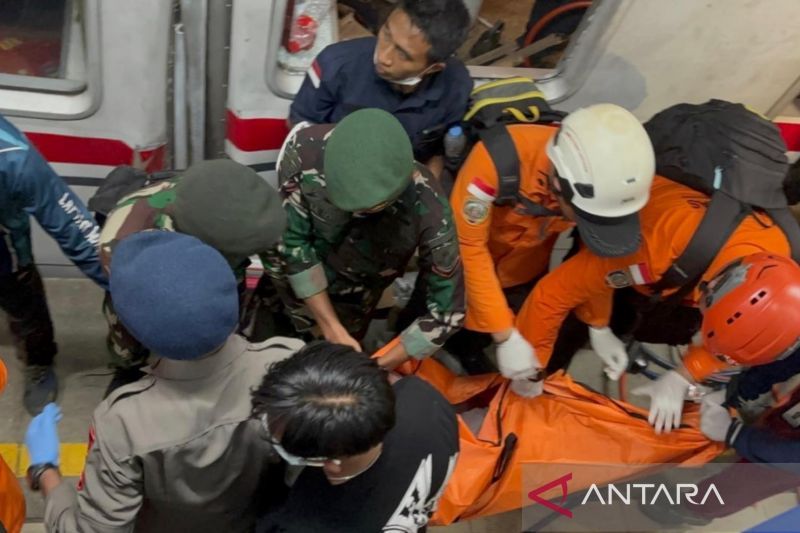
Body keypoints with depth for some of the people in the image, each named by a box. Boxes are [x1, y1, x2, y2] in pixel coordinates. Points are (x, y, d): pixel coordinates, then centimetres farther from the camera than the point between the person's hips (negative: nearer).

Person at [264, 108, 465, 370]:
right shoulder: (305, 150, -37)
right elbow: (294, 239, -24)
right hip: (291, 278, 1)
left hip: (351, 298, 0)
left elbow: (446, 311, -25)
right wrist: (332, 330, -24)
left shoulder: (428, 210, -38)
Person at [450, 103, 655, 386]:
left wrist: (599, 327, -4)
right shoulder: (497, 159, -42)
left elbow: (595, 258, -8)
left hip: (525, 268, 4)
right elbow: (468, 247, -30)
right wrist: (504, 335, -28)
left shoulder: (602, 181, -27)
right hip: (471, 259, -3)